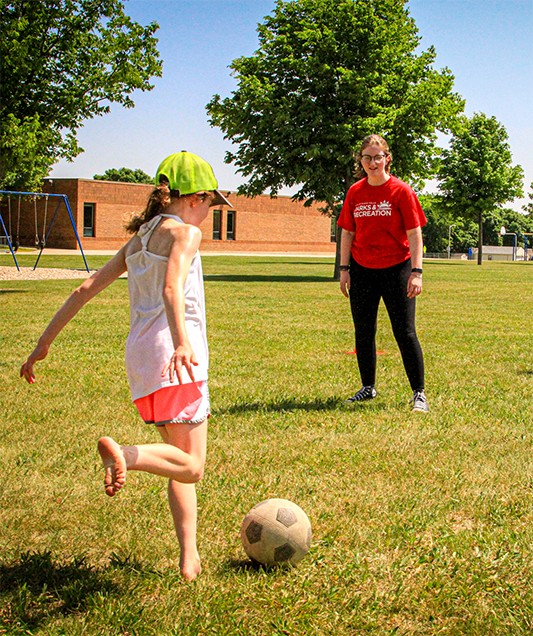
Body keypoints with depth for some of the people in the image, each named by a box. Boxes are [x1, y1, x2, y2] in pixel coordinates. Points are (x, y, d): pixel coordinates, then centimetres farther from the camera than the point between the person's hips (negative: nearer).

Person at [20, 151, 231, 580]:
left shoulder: (139, 238, 21)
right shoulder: (184, 232, -1)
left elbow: (87, 289, 19)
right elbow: (172, 290, -21)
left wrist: (45, 342, 22)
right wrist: (181, 342, -36)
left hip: (140, 356, 8)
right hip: (173, 354, -8)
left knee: (182, 462, 17)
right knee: (191, 467, -7)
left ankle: (189, 558, 13)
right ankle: (125, 454, -32)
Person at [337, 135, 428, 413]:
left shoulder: (401, 191, -7)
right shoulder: (355, 192, 5)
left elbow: (415, 234, -8)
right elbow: (347, 233, 11)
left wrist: (416, 272, -15)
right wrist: (344, 269, 6)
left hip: (396, 268, -4)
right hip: (362, 270, 4)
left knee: (405, 332, -6)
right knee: (363, 332, 9)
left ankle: (419, 393, 1)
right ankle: (368, 388, 24)